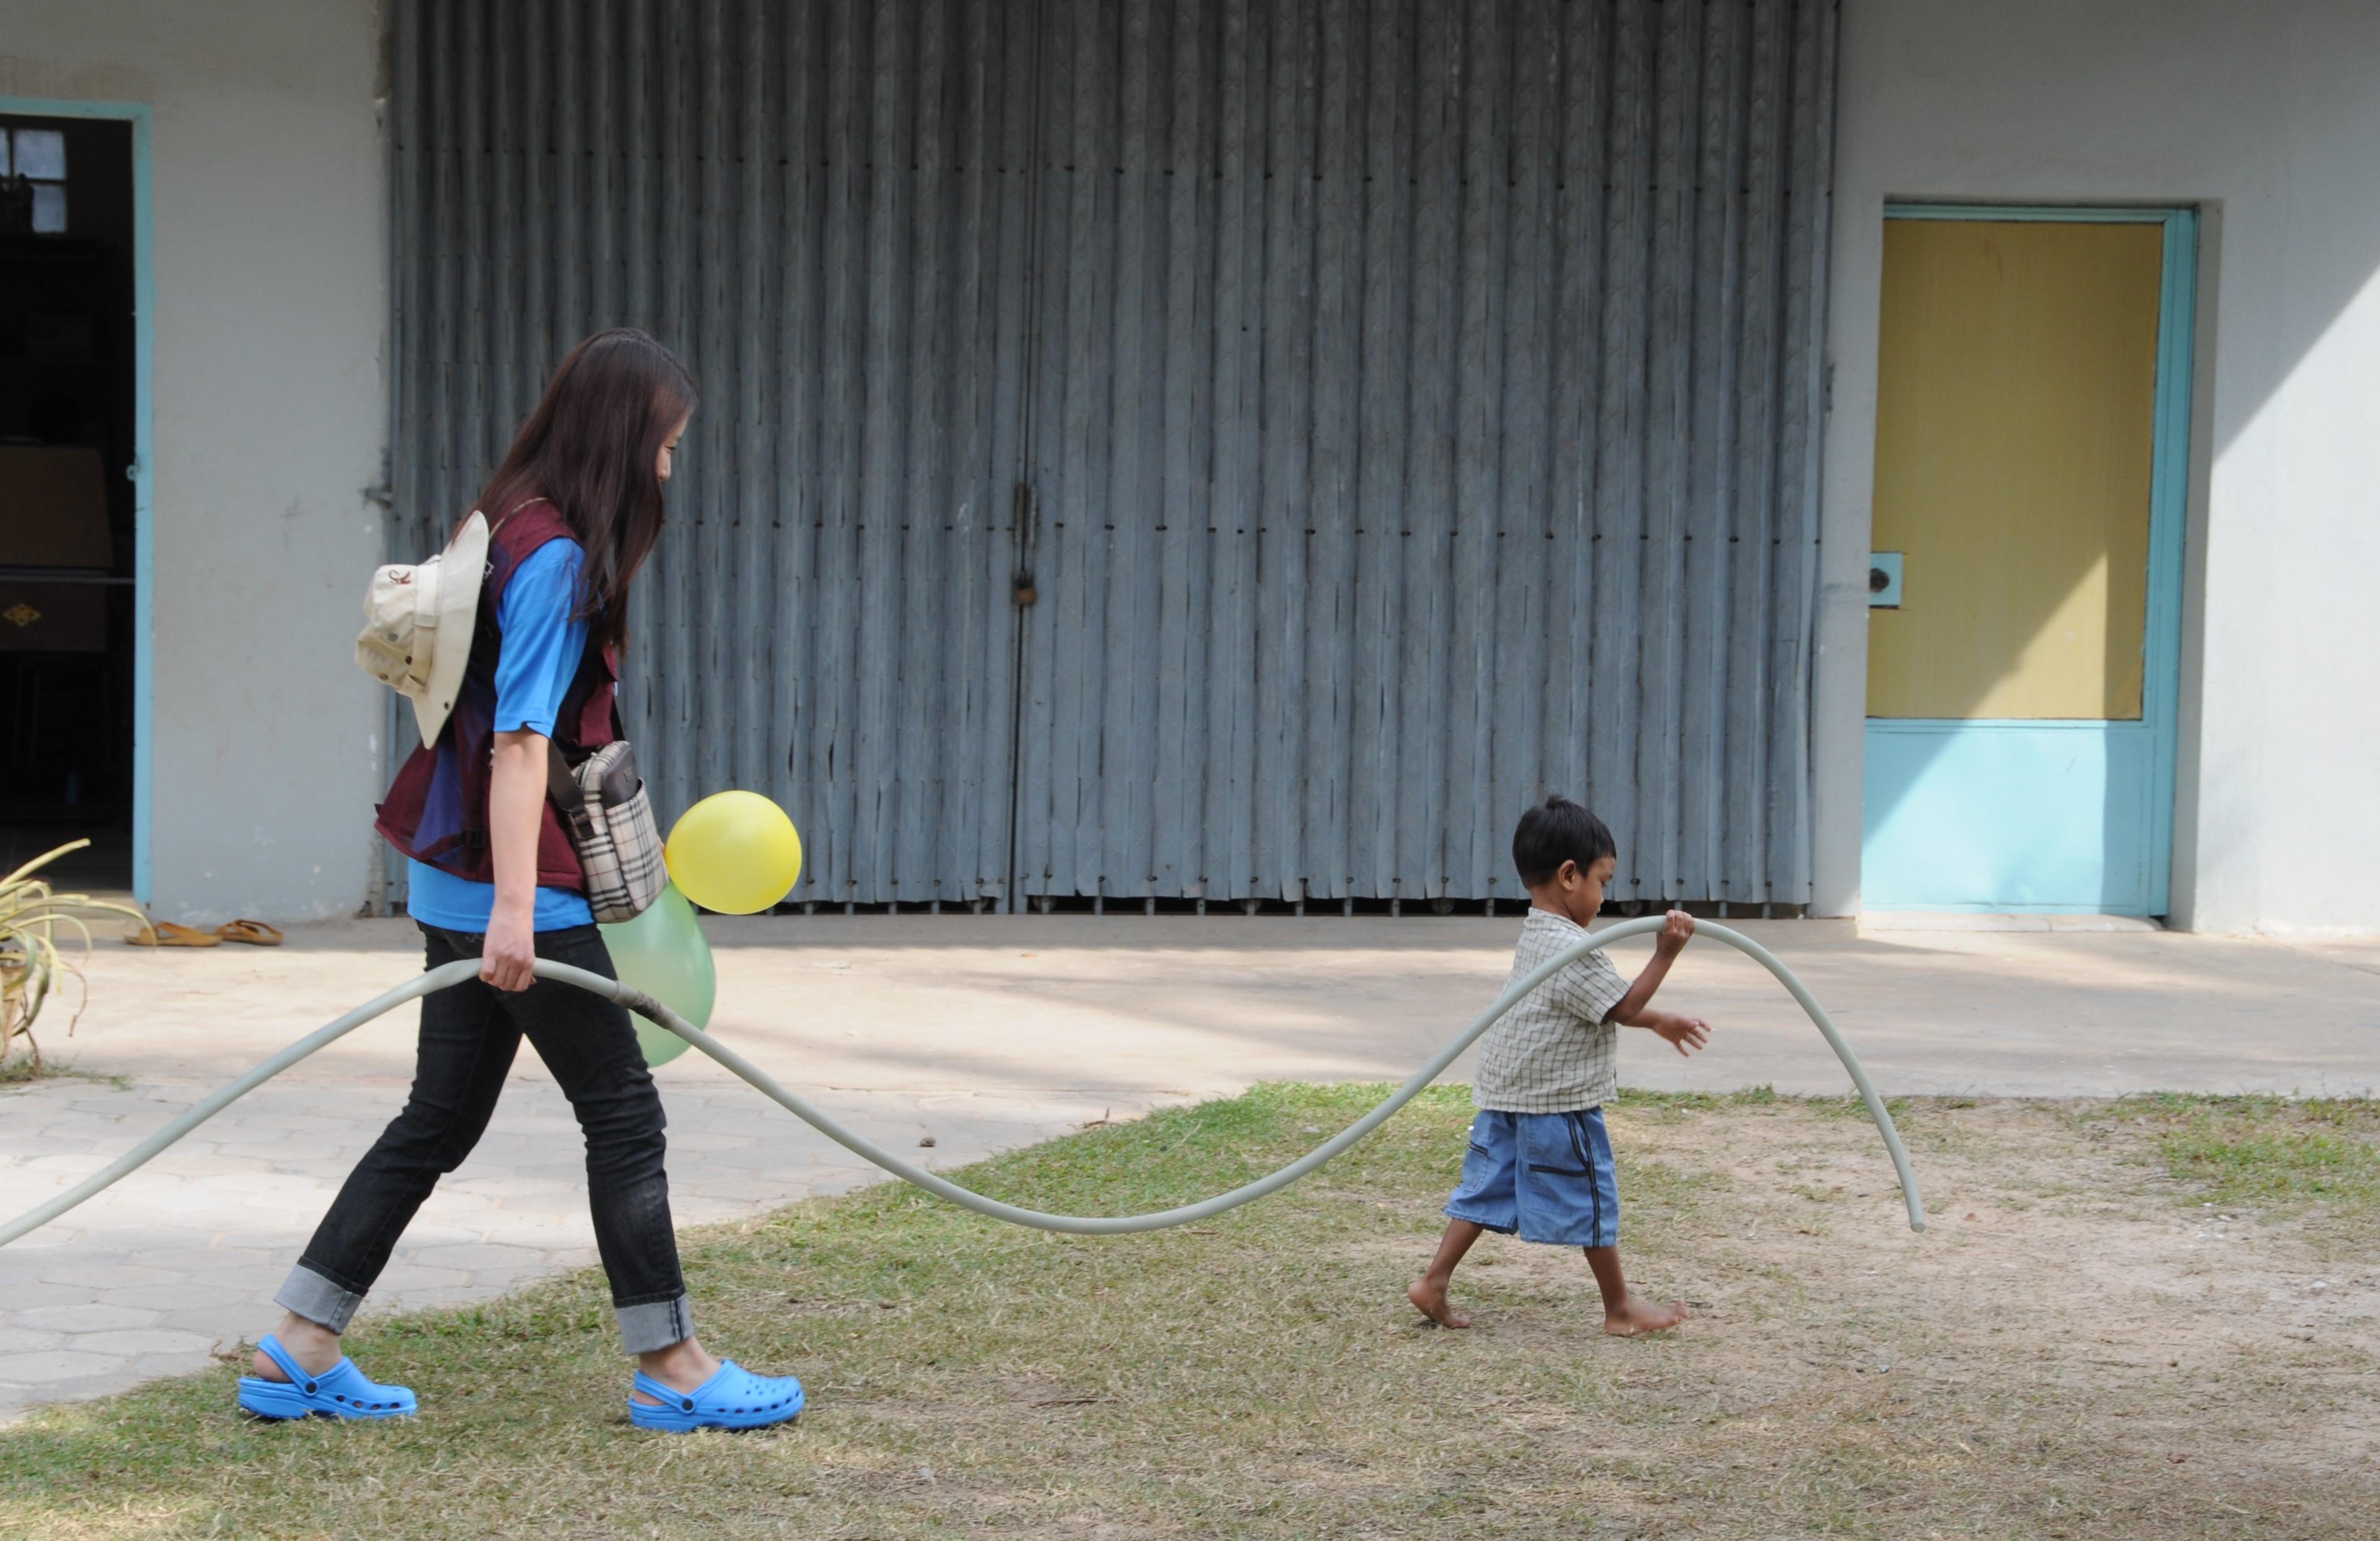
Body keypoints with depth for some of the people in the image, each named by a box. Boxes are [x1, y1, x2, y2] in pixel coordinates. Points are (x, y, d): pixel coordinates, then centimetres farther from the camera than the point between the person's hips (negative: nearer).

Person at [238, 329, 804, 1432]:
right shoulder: (558, 557, -16)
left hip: (461, 884, 10)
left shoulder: (517, 533, 14)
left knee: (442, 1117, 12)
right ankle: (670, 1369, 8)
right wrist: (515, 908, -27)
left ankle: (298, 1351, 13)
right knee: (623, 1113, 0)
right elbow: (520, 740, -22)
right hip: (513, 891, -10)